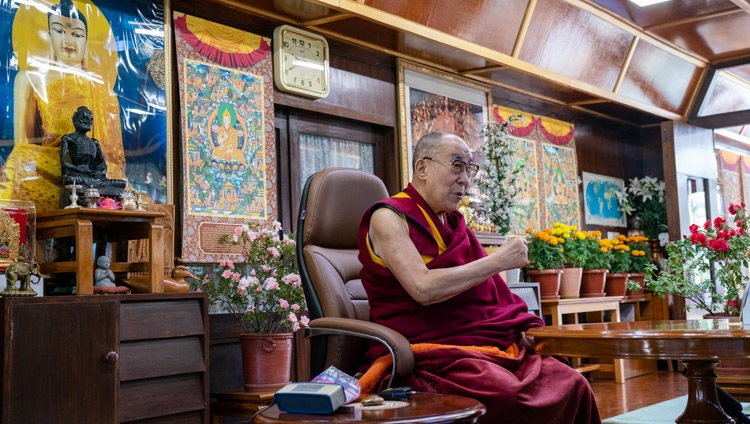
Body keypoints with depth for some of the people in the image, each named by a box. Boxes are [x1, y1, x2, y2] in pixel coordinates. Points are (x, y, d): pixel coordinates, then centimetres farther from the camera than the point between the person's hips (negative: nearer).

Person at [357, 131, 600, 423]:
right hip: (430, 350, -7)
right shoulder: (389, 217, -5)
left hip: (486, 342, 7)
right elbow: (423, 288, -20)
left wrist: (523, 327, 1)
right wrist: (497, 261, -14)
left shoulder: (455, 223, 18)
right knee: (506, 394, -35)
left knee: (571, 384, -17)